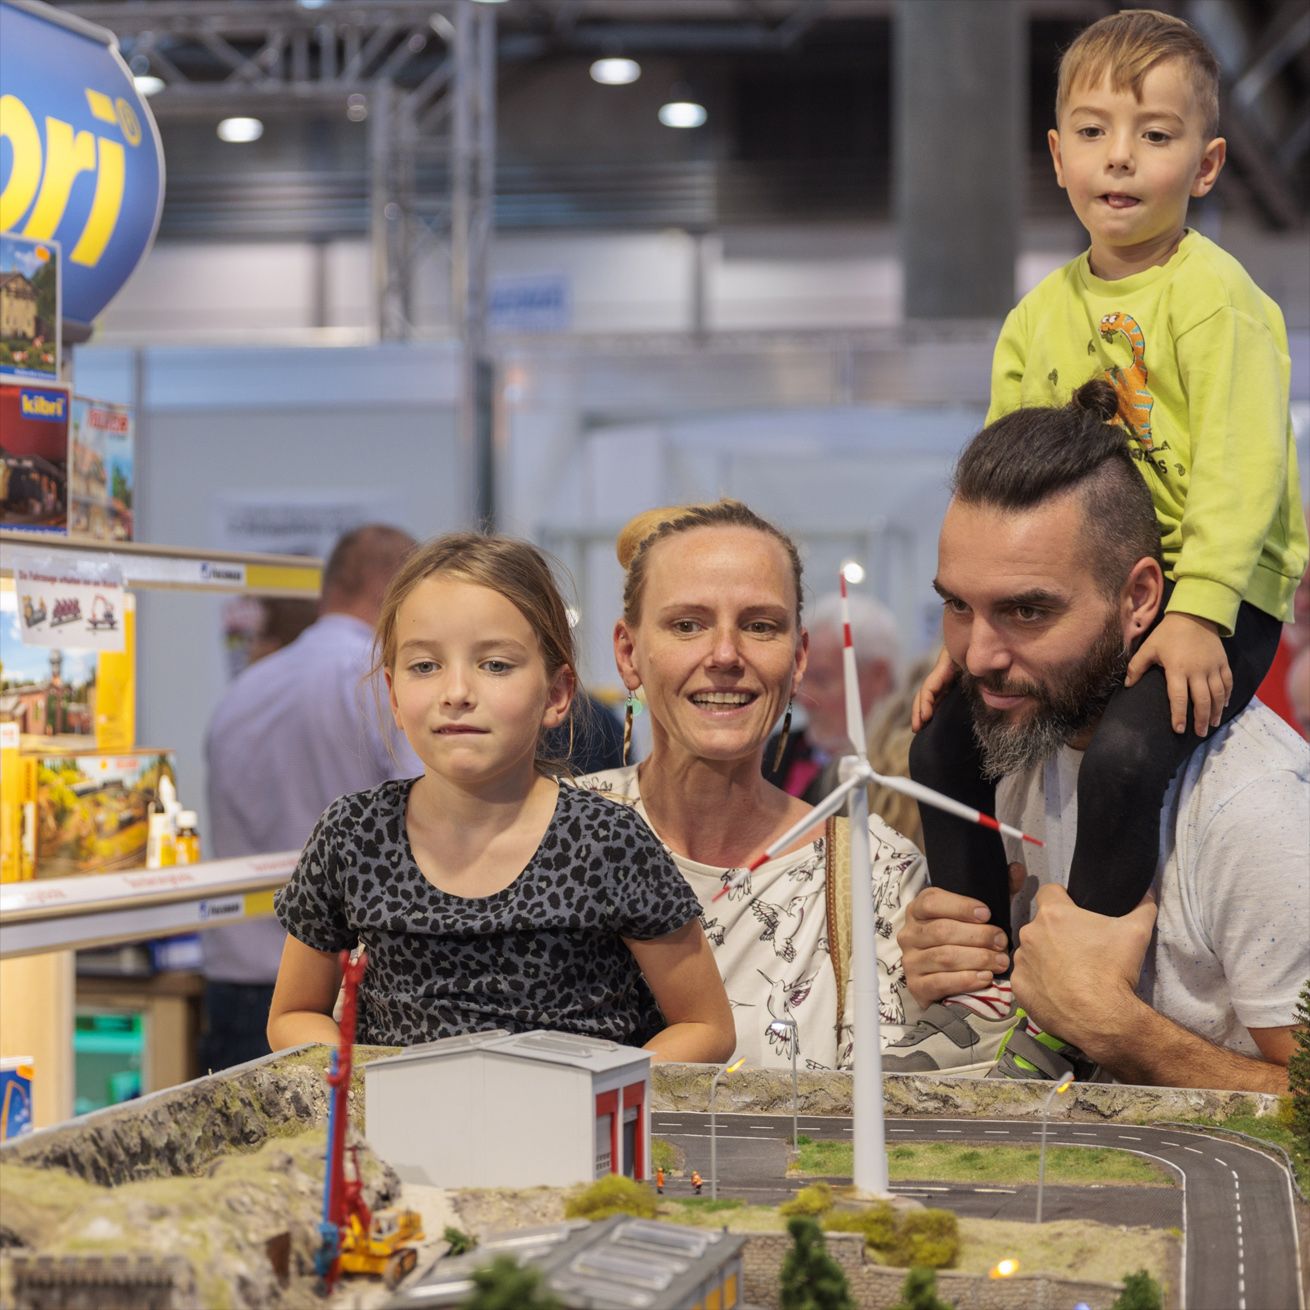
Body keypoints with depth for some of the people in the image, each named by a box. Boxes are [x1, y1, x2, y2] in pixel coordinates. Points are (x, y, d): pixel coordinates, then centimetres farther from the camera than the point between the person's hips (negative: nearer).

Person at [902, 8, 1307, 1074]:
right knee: (943, 733, 4)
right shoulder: (1040, 316, 10)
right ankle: (980, 977, 17)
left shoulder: (1214, 295, -11)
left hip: (1215, 599, -7)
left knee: (1124, 750, -30)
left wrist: (1198, 609, -29)